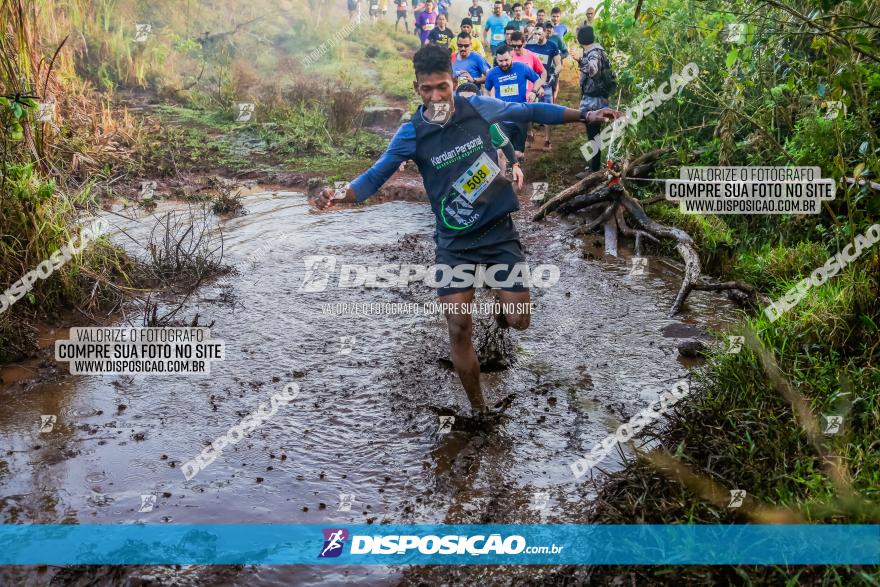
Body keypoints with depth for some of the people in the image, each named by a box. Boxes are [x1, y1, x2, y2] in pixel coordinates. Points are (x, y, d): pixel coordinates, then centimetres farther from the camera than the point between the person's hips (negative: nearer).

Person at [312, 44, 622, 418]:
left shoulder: (478, 108, -6)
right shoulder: (412, 134, -10)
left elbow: (531, 112, 7)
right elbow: (375, 177, -9)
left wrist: (586, 116, 8)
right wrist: (339, 195, -29)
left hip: (499, 231, 1)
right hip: (455, 243, -1)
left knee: (519, 321, -3)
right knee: (460, 331, -4)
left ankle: (502, 312, 37)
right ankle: (479, 410, 17)